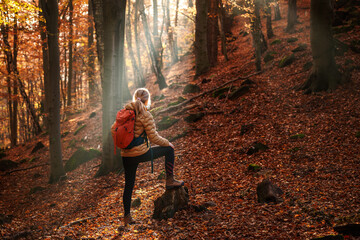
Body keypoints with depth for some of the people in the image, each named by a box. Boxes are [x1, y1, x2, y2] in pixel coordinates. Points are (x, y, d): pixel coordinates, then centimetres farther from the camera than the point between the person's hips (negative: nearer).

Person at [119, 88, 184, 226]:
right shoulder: (145, 115, -11)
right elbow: (153, 137, -11)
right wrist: (167, 143, 6)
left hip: (126, 155, 6)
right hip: (141, 153, -6)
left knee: (129, 185, 17)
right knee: (168, 149, 14)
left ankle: (126, 217, 22)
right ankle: (170, 181, 17)